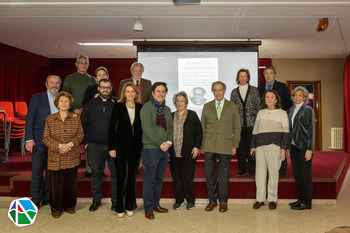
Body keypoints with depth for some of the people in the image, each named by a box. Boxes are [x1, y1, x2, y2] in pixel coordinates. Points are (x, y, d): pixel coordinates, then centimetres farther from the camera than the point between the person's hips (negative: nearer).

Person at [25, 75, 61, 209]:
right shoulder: (37, 98, 1)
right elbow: (29, 119, -3)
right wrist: (29, 139, -10)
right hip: (39, 142, -3)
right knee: (37, 171, 3)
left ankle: (47, 198, 23)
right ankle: (36, 199, 17)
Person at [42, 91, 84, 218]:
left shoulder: (76, 118, 5)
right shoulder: (50, 119, 4)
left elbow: (80, 134, 1)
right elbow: (46, 137, -1)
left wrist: (71, 144, -15)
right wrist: (59, 146, -15)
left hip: (72, 157, 1)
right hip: (55, 158, 0)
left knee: (71, 183, 9)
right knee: (56, 183, 5)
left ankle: (69, 205, 28)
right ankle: (56, 208, 22)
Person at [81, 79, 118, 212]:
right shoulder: (90, 104, 9)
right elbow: (82, 124, 11)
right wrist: (85, 142, 5)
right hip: (95, 146, 2)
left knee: (116, 173, 4)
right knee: (96, 173, 11)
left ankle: (115, 200, 19)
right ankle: (96, 200, 26)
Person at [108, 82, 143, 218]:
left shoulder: (140, 108, 6)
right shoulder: (118, 107, -1)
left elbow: (142, 128, 8)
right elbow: (112, 127, -3)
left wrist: (142, 146, 1)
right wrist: (111, 147, -8)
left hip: (135, 146, 2)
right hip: (121, 146, -2)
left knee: (132, 176, 9)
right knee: (121, 176, 4)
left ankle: (130, 206, 23)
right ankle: (120, 208, 17)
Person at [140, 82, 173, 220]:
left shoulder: (167, 109, 14)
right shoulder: (147, 107, -6)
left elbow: (170, 127, 11)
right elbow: (147, 128, -14)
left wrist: (168, 142, -6)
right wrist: (160, 143, -16)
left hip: (164, 149, 6)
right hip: (151, 148, -6)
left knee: (159, 179, 14)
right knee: (149, 180, 2)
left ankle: (156, 204, 27)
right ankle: (148, 208, 14)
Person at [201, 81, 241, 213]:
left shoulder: (232, 107, 6)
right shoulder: (207, 107, 9)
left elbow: (237, 127, 6)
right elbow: (203, 127, 9)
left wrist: (235, 145, -1)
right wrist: (202, 145, 4)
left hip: (226, 146, -1)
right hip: (209, 146, 1)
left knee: (224, 174, 7)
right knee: (210, 174, 5)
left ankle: (223, 201, 21)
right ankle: (212, 200, 20)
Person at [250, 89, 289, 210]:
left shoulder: (282, 113, 8)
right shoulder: (260, 113, 17)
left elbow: (285, 132, 3)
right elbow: (255, 130, 17)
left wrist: (283, 148, -6)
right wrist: (253, 146, 12)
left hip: (274, 145, -3)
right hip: (260, 145, 3)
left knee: (273, 172, -3)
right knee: (260, 172, 2)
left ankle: (272, 199, 10)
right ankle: (260, 199, 12)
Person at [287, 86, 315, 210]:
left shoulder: (308, 109, -6)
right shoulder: (292, 109, 13)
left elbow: (311, 129, -10)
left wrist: (309, 149, -15)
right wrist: (288, 147, 13)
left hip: (304, 147, -7)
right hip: (294, 145, 7)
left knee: (305, 174, 2)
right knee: (296, 174, 11)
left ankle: (307, 202, 12)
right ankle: (301, 199, 24)